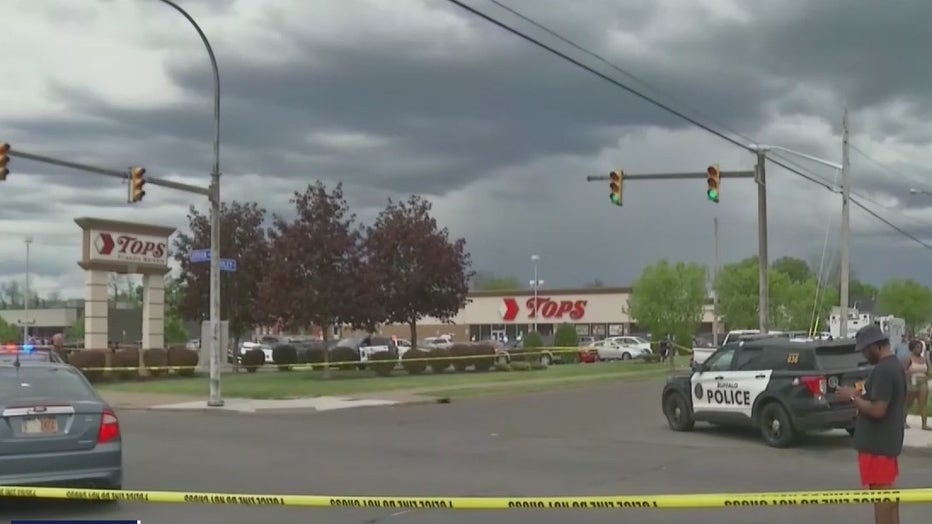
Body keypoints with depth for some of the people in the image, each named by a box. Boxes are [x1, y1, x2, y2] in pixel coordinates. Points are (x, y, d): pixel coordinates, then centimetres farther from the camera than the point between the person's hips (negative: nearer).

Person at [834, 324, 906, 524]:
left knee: (880, 492, -6)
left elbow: (877, 410, -26)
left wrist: (853, 397, -14)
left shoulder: (882, 370, -22)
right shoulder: (896, 366, 11)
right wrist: (861, 395, 11)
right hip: (889, 440, 10)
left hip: (877, 443, -10)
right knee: (888, 491, 17)